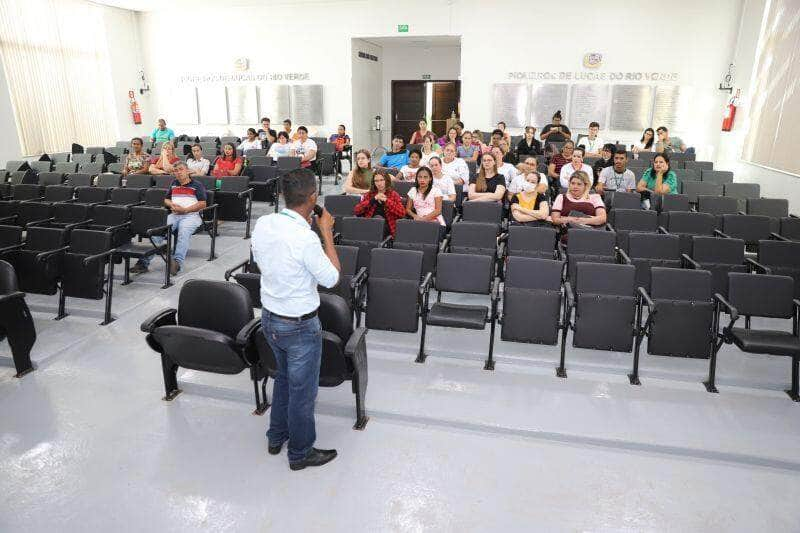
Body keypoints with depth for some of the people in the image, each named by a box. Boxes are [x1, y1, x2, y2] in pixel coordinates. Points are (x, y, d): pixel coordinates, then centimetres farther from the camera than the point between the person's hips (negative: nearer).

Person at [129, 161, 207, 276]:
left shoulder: (197, 185, 8)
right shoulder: (173, 184, 26)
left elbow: (202, 204, -2)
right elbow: (166, 200, 28)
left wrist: (185, 210, -11)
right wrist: (172, 205, 3)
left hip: (191, 215, -5)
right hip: (173, 215, 5)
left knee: (183, 232, -37)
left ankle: (177, 262, -51)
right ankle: (144, 261, -31)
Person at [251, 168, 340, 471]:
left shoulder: (263, 224, -6)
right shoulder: (306, 239, -29)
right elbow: (331, 278, -16)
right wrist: (327, 232, -12)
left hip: (269, 317, 8)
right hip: (300, 326, -7)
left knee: (283, 377, 28)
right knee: (302, 390, 12)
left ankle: (276, 437, 45)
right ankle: (300, 453, 31)